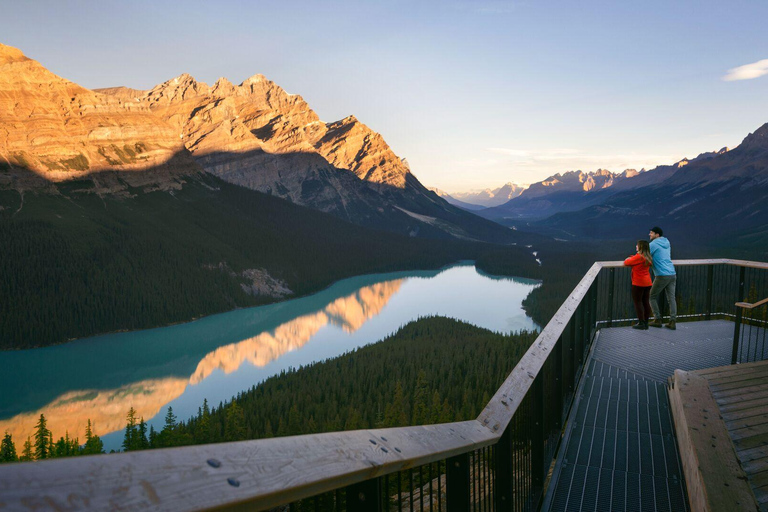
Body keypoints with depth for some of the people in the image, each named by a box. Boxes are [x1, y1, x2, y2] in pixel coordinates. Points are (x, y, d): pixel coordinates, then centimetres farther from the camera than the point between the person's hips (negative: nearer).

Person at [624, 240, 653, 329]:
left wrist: (628, 259, 8)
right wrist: (632, 258, 7)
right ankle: (646, 323, 16)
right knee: (646, 302, 10)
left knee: (637, 302, 0)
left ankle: (641, 323, 1)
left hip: (638, 283, -8)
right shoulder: (648, 258, 9)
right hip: (647, 283, 8)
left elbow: (626, 262, -12)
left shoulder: (638, 257, -18)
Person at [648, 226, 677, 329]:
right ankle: (672, 321, -1)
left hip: (662, 275, -7)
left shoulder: (654, 244, -7)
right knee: (671, 298, 4)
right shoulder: (666, 243, 17)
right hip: (672, 274, 7)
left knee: (652, 297, 6)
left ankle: (657, 320, 4)